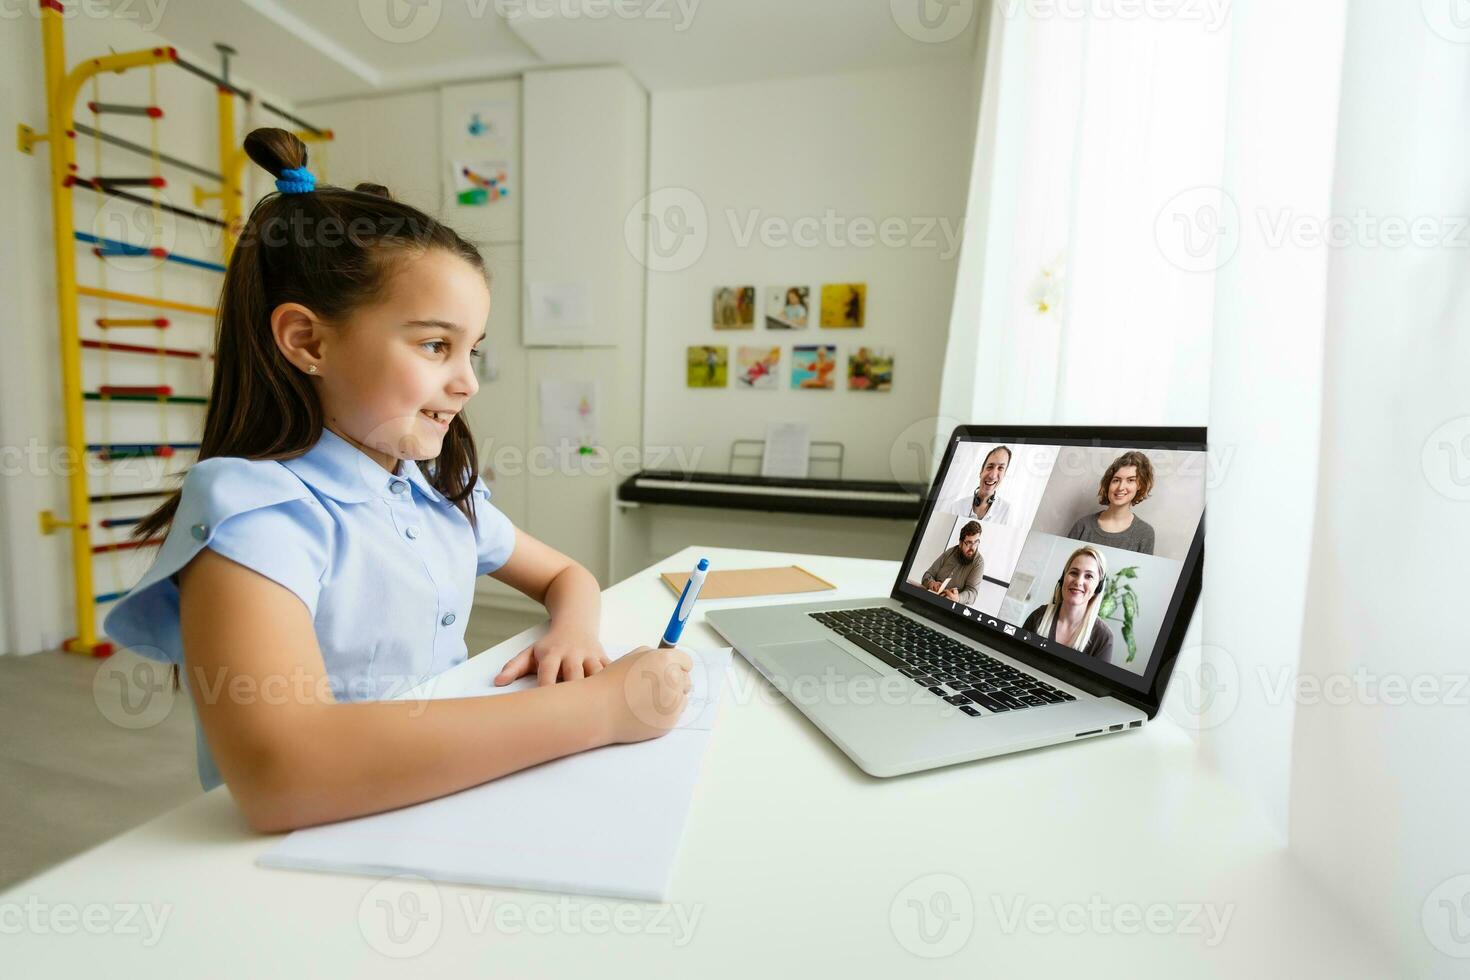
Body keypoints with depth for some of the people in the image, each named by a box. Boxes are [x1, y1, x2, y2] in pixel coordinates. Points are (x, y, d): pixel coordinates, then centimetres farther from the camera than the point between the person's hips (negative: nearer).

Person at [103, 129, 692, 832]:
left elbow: (566, 576, 13)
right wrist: (598, 708, -27)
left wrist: (571, 633, -8)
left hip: (452, 817, 6)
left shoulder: (440, 491, 3)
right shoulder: (251, 508, -15)